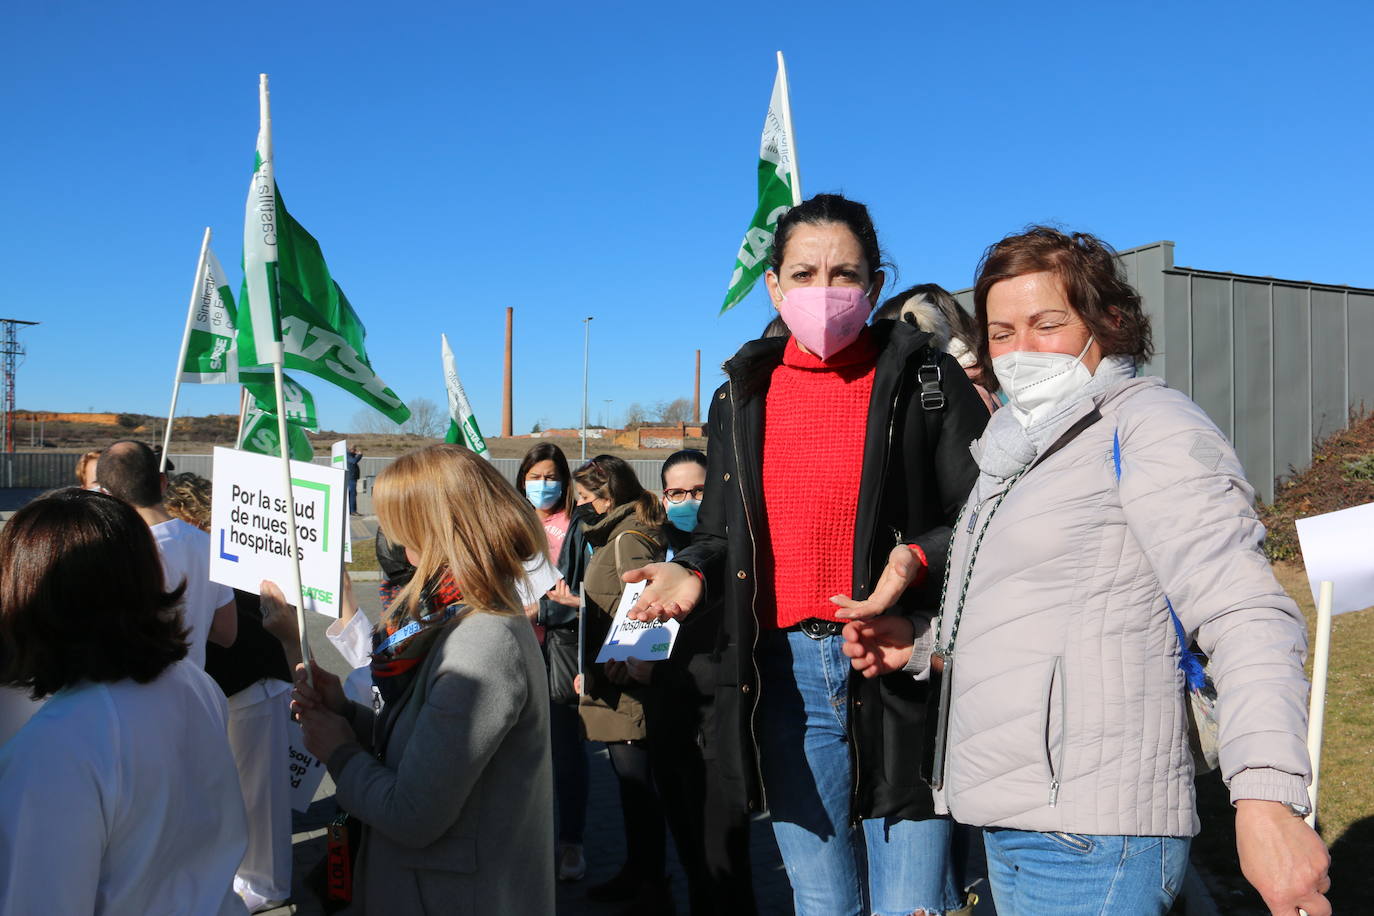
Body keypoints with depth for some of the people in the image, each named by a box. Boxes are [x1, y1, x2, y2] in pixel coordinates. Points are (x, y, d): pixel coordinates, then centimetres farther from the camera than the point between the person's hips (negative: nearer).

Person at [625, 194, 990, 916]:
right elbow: (720, 536, 16)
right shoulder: (740, 399, 10)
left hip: (900, 671, -3)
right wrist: (692, 573, -4)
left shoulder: (927, 381, -1)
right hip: (783, 674, 4)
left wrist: (919, 560, -20)